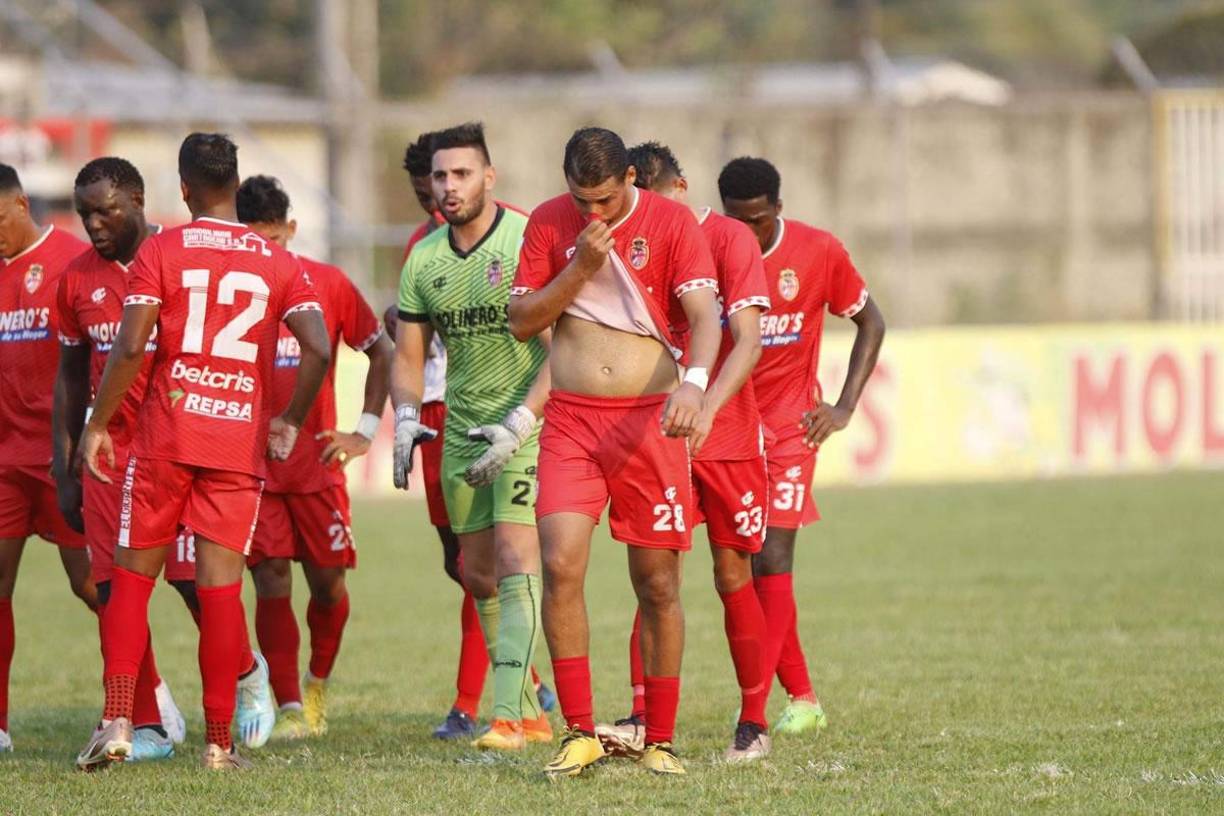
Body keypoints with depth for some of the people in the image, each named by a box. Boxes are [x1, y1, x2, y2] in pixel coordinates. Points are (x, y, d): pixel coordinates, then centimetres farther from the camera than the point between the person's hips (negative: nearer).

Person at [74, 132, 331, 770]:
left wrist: (97, 426, 0)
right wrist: (290, 422, 9)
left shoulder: (160, 251, -1)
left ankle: (116, 721, -3)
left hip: (164, 440, -1)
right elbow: (318, 348, -5)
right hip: (241, 443, 1)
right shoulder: (278, 263, 6)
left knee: (130, 578, 8)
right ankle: (219, 739, 2)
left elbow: (129, 348, -9)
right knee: (221, 585, 2)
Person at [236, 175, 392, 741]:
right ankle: (289, 708, -2)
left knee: (327, 582, 5)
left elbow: (381, 353, 10)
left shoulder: (328, 285, 0)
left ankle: (318, 685, 30)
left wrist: (365, 431, 4)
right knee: (271, 583, -7)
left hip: (317, 458, 1)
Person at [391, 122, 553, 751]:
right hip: (461, 431, 7)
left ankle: (508, 715, -21)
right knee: (477, 573, 9)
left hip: (527, 423, -7)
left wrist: (519, 423, -24)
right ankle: (532, 709, 23)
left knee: (515, 560, -17)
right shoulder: (423, 260, 5)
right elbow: (408, 356, 11)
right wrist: (406, 418, -7)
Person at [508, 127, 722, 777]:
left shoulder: (672, 223, -3)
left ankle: (659, 741, 12)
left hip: (649, 419, -1)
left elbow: (704, 315, -13)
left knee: (658, 583, 1)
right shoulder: (548, 224, 5)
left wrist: (693, 381, -32)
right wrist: (581, 266, -10)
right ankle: (580, 734, -8)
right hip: (570, 421, 1)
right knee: (560, 565, -15)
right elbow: (521, 322, 5)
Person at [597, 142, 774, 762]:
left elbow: (747, 342, -15)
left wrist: (707, 407, -30)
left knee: (733, 577, 3)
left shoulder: (730, 240, -7)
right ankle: (643, 719, -15)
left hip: (728, 435, -3)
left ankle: (754, 723, 13)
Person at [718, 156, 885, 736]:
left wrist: (844, 407, -2)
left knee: (772, 563, -12)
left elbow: (870, 323, 5)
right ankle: (803, 699, 14)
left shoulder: (819, 253, -8)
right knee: (739, 567, 2)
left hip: (789, 425, -2)